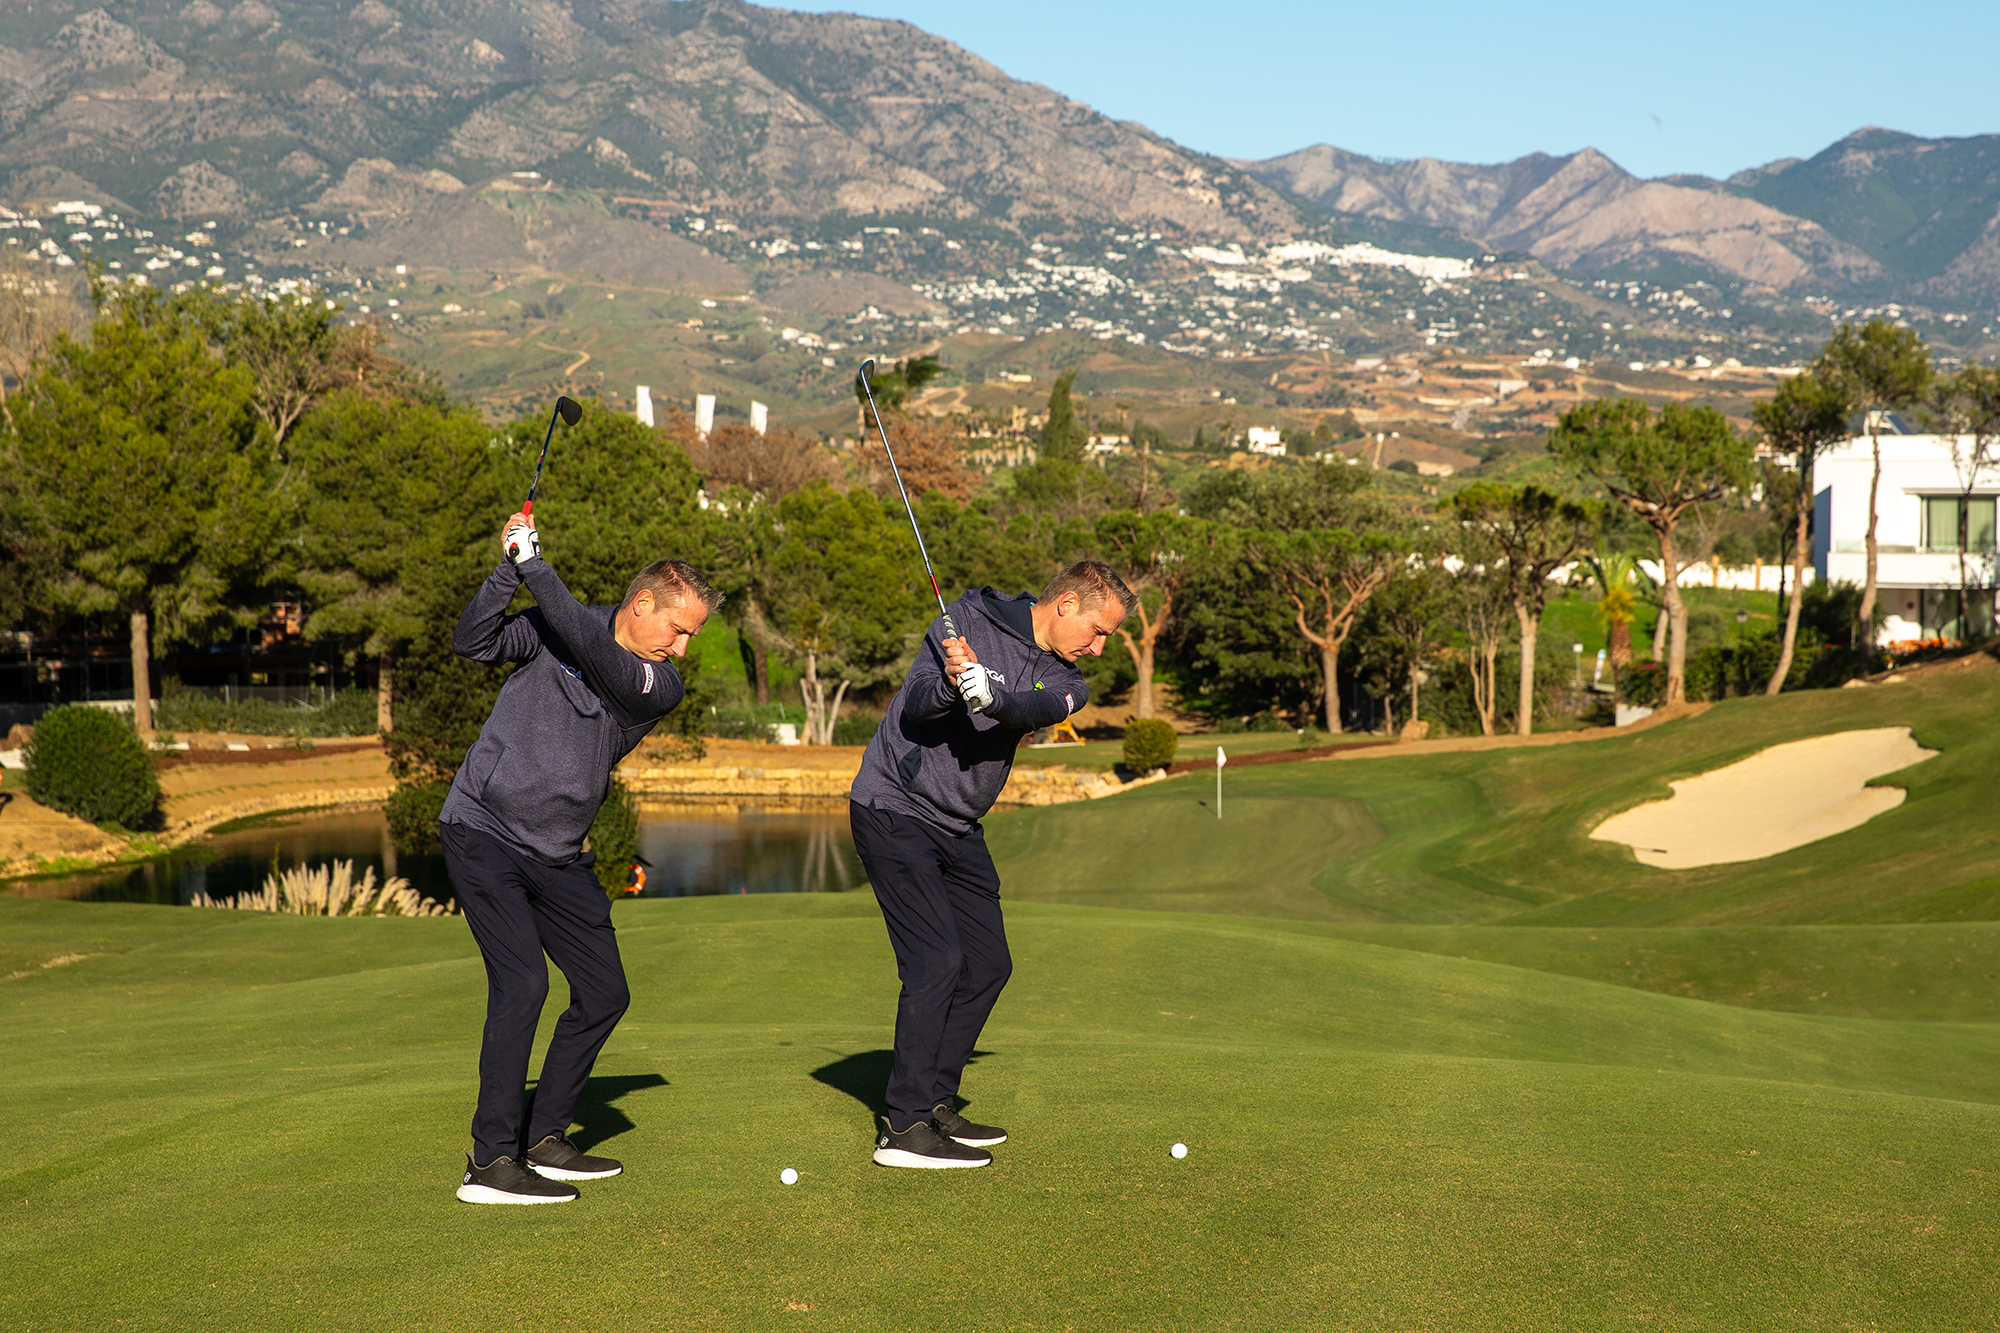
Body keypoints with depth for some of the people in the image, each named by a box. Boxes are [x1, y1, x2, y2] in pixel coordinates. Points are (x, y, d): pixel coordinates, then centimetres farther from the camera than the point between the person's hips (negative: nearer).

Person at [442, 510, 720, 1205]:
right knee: (521, 983, -19)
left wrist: (533, 563, -21)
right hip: (483, 828, -5)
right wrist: (509, 567, -18)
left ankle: (545, 1141, 22)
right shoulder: (553, 625, -3)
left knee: (604, 993, 6)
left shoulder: (663, 687, -4)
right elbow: (473, 641, -7)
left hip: (557, 854, 5)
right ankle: (490, 1161, -14)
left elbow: (591, 647, -20)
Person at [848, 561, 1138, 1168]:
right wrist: (950, 684, -40)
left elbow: (1036, 709, -20)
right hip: (894, 805, -7)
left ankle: (935, 1106, 19)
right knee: (937, 960, -16)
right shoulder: (970, 619, -9)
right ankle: (905, 1128, -14)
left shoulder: (1064, 679, 5)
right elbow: (915, 707, -18)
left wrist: (988, 692, -41)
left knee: (988, 964, 8)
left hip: (959, 828, 8)